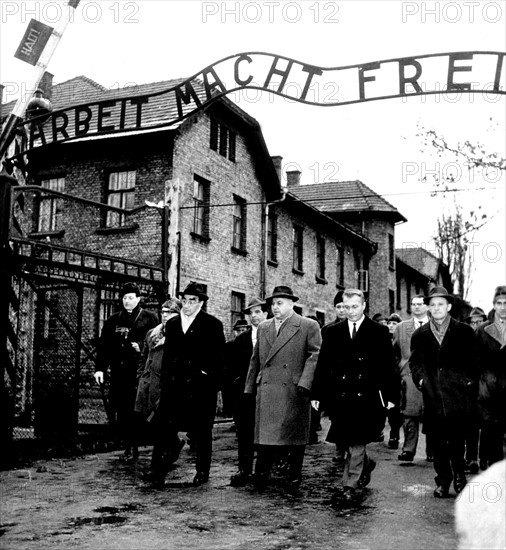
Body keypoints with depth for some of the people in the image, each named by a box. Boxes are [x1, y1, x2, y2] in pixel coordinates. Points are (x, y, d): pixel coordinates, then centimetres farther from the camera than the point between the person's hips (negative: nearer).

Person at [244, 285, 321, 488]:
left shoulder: (309, 326, 2)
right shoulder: (263, 328, 17)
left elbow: (315, 355, -6)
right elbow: (256, 360, 20)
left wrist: (304, 382, -17)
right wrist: (249, 388, 16)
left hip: (294, 391, -3)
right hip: (266, 391, 4)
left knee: (295, 433, 4)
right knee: (265, 433, 1)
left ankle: (294, 476, 17)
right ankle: (261, 476, 8)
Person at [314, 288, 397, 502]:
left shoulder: (379, 332, 3)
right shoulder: (332, 332, 9)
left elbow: (388, 366, 2)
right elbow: (322, 365, 8)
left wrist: (389, 396, -3)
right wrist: (318, 395, 3)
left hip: (366, 396, -3)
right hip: (339, 396, 3)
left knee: (356, 442, -3)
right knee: (352, 441, 10)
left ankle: (351, 484, 6)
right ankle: (366, 464, 38)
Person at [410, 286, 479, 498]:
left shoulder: (465, 332, 2)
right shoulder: (419, 335, 8)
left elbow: (473, 361, 7)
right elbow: (414, 362, 17)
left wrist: (469, 381, -3)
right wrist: (420, 379, 2)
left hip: (458, 397, -2)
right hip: (433, 399, 2)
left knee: (457, 439, 1)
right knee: (438, 443, 6)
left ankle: (459, 475, 25)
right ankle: (442, 480, 19)